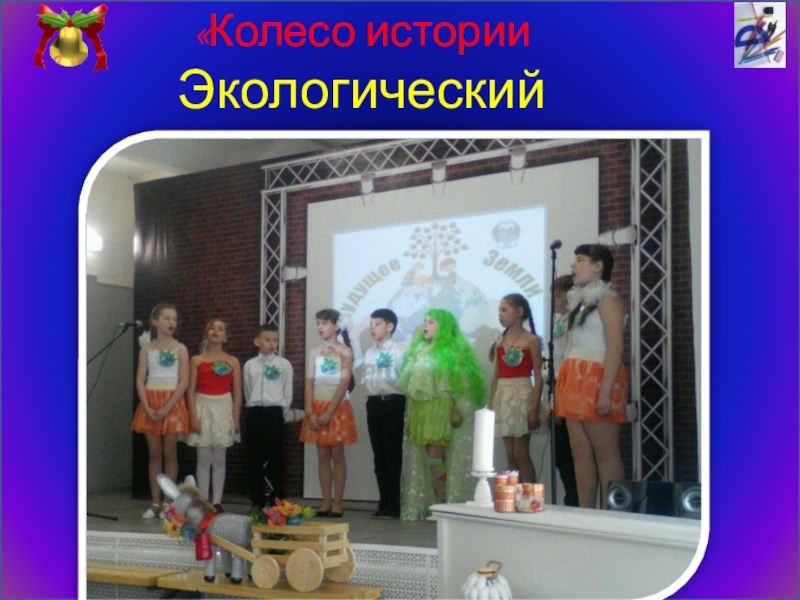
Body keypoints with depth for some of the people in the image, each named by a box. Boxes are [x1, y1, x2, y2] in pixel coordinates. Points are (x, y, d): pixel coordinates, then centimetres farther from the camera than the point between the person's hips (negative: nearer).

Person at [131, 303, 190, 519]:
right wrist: (147, 407, -12)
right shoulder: (147, 349, 6)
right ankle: (155, 502, 8)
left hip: (172, 404, -2)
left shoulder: (180, 349, 1)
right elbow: (140, 381, 2)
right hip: (150, 404, 2)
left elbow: (184, 382, -6)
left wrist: (166, 408, -14)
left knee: (170, 454, -1)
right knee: (154, 454, 4)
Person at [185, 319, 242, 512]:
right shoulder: (197, 360, 4)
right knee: (203, 459, 0)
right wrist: (193, 417, -9)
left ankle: (217, 502, 8)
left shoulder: (232, 362, 5)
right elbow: (191, 391, 0)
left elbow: (237, 393, 4)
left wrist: (236, 419, -2)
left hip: (224, 409, 1)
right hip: (203, 409, 0)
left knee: (219, 459, 3)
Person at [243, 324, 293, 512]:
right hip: (254, 412, 2)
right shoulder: (249, 365, 8)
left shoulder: (284, 364, 3)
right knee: (254, 457, 5)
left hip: (275, 412, -2)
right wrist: (252, 406, 6)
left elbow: (288, 392, 5)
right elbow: (247, 391, 13)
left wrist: (281, 409, 0)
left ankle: (276, 500, 7)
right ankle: (257, 500, 13)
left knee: (276, 457, 0)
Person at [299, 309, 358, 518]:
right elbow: (309, 383, 4)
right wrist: (310, 413, -8)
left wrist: (329, 413, -16)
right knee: (323, 456, 5)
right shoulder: (314, 352, 9)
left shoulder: (345, 352, -3)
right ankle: (326, 502, 9)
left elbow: (344, 383, -10)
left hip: (338, 407, -4)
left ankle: (337, 503, 1)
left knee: (337, 455, -2)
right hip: (317, 407, 4)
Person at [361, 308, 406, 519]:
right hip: (374, 403, 7)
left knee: (393, 454, -2)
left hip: (392, 402, -7)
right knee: (379, 454, 9)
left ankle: (393, 506, 5)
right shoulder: (368, 354, 14)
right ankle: (384, 503, 17)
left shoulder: (397, 352, -8)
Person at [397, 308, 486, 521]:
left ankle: (443, 505, -4)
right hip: (420, 411, 7)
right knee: (430, 460, 5)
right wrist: (409, 416, 16)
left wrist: (458, 410, -17)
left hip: (441, 409, -7)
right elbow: (410, 386, 19)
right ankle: (438, 505, 9)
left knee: (434, 458, -11)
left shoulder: (453, 351, -3)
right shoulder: (419, 350, 18)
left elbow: (461, 383, -9)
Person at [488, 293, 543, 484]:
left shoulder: (531, 340, -4)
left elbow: (538, 377, -7)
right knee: (510, 455, 6)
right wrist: (491, 405, 9)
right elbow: (496, 377, 14)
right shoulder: (500, 342, 12)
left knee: (521, 454, -7)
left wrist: (535, 407, -15)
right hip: (503, 398, 6)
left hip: (522, 396, -6)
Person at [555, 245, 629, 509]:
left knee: (605, 453, -8)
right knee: (580, 454, 5)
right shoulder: (580, 300, 22)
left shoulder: (606, 298, -3)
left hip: (596, 377, -8)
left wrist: (606, 391, -21)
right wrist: (561, 388, 12)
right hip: (575, 380, 8)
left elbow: (615, 347, -13)